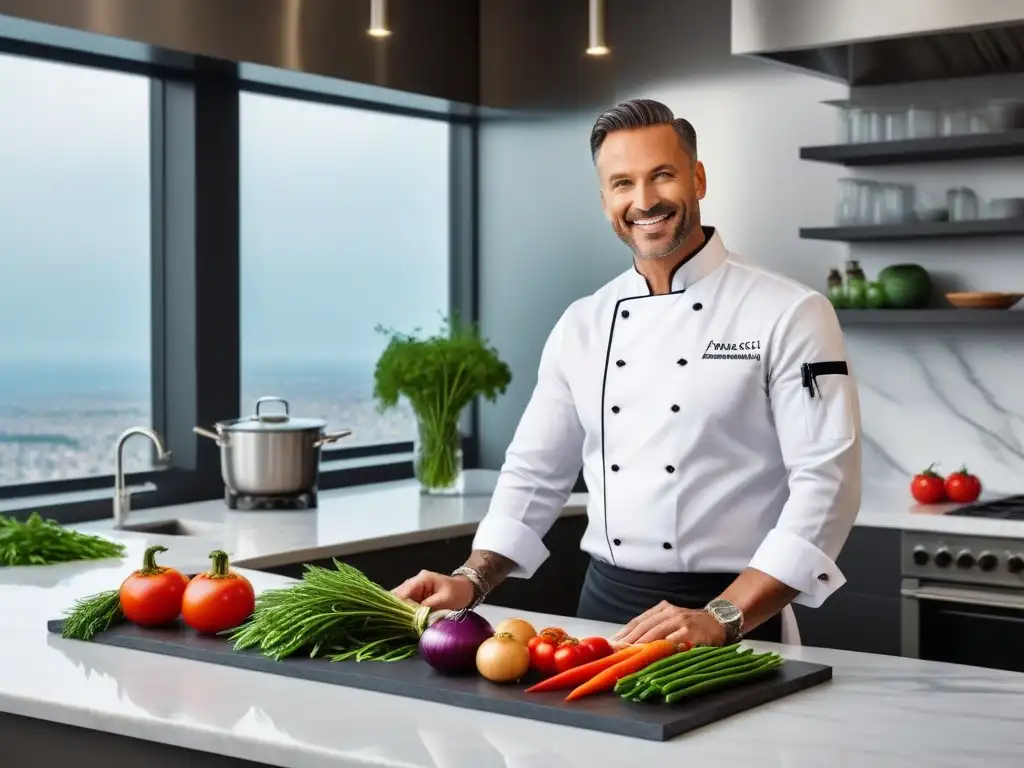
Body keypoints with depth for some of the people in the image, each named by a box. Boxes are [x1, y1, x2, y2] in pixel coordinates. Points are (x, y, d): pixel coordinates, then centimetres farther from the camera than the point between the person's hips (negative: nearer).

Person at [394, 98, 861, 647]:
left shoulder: (790, 314, -8)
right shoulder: (583, 325, 7)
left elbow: (825, 484, -14)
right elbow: (536, 473, 12)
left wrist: (722, 618, -21)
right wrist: (472, 581, -2)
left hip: (737, 620, -4)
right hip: (604, 604, 4)